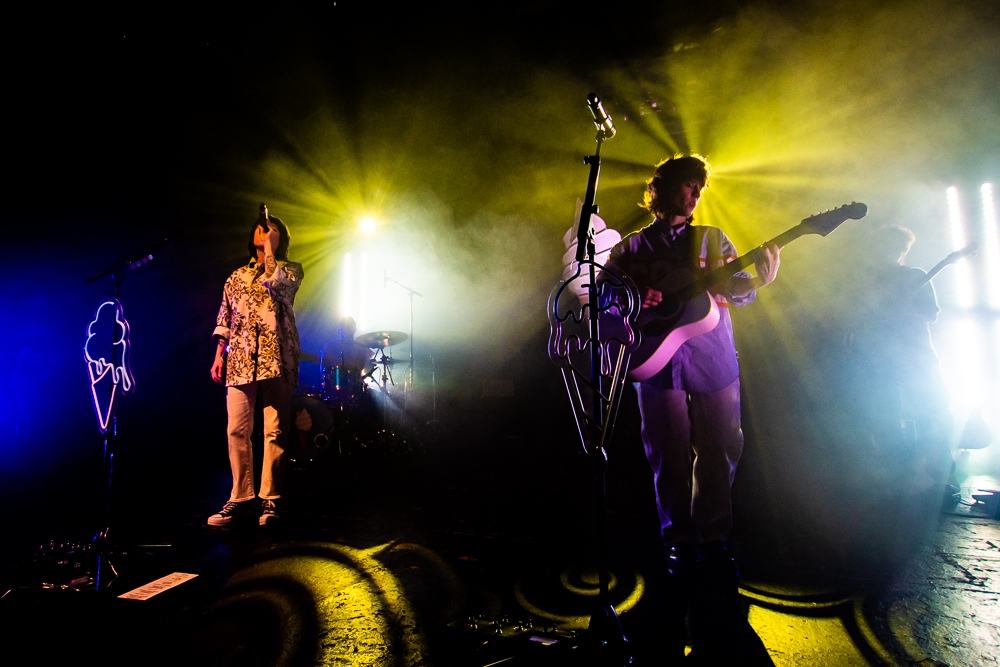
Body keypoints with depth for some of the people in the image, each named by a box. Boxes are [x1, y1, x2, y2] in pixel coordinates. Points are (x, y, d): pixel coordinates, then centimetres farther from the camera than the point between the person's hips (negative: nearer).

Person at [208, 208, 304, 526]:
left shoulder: (291, 269, 11)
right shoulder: (237, 277, 21)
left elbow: (274, 283, -13)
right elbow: (224, 320, 19)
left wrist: (270, 247, -4)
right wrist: (219, 356, 10)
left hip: (276, 359, -3)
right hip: (240, 360, 4)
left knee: (275, 431, -4)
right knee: (237, 430, 1)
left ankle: (270, 498, 3)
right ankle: (240, 496, 11)